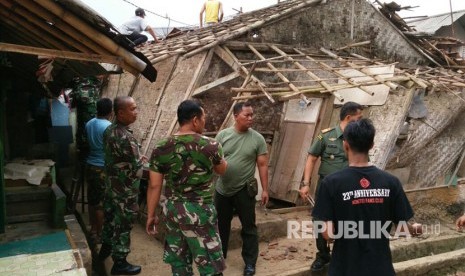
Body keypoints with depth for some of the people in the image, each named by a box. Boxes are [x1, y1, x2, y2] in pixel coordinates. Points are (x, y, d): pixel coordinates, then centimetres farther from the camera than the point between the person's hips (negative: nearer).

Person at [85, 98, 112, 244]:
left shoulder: (89, 123, 4)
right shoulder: (109, 127, -19)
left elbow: (88, 143, 11)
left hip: (90, 166, 8)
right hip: (103, 168, -7)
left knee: (92, 200, 16)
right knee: (101, 203, 3)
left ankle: (93, 230, 29)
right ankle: (100, 234, 14)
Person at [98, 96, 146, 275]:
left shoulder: (109, 130, 1)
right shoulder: (125, 137, -29)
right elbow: (137, 167, -25)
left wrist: (137, 158, 9)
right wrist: (143, 161, -5)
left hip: (111, 184, 9)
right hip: (125, 190, -9)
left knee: (111, 217, 25)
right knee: (123, 225, 5)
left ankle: (106, 248, 44)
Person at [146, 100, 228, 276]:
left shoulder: (161, 148, -4)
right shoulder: (210, 145, -13)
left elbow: (154, 186, -1)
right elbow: (222, 170, 7)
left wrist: (151, 215, 10)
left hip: (172, 209, 4)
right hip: (199, 211, -4)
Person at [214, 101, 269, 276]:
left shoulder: (257, 139, -6)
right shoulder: (223, 135, -4)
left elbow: (263, 165, -4)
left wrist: (265, 189, -5)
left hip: (244, 190, -2)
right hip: (222, 189, 2)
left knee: (248, 227, 7)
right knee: (221, 225, 18)